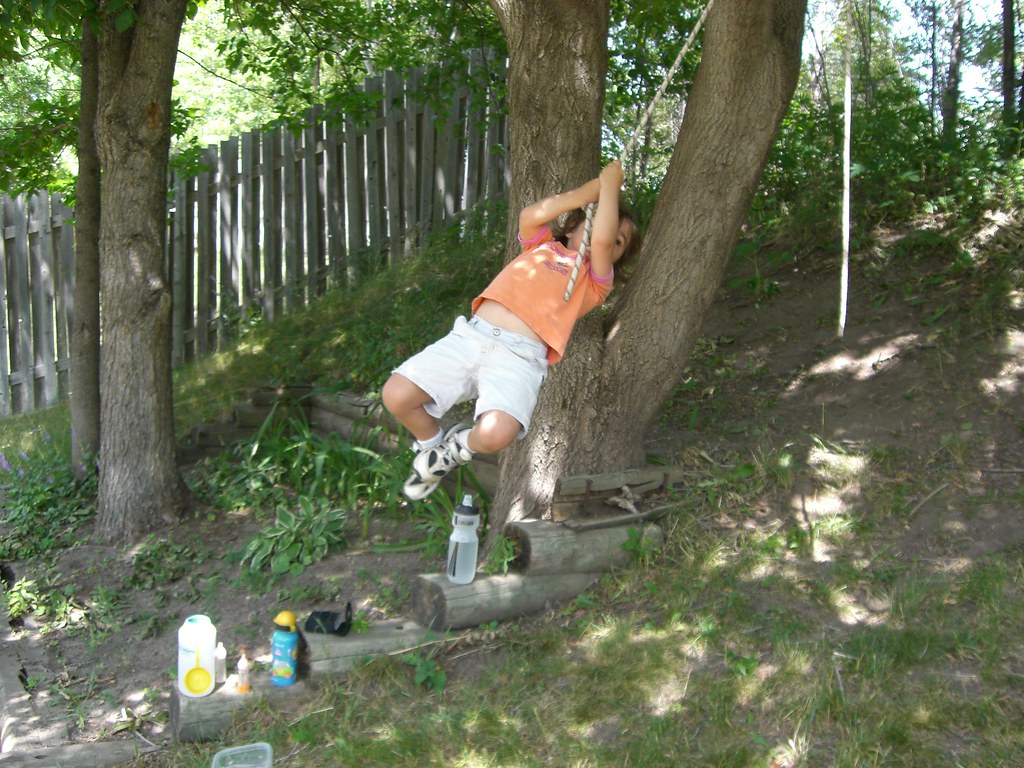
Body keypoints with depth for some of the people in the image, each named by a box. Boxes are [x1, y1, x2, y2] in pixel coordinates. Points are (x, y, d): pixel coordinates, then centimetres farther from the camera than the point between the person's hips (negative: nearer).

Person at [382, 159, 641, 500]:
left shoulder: (596, 280, 15)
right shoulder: (543, 246, 25)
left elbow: (602, 240, -6)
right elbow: (531, 215, 3)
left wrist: (610, 184, 7)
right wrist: (595, 186, 7)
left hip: (520, 356, -3)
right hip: (471, 335, 3)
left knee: (495, 434, -32)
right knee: (395, 395, -16)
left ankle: (459, 447, 7)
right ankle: (432, 444, 19)